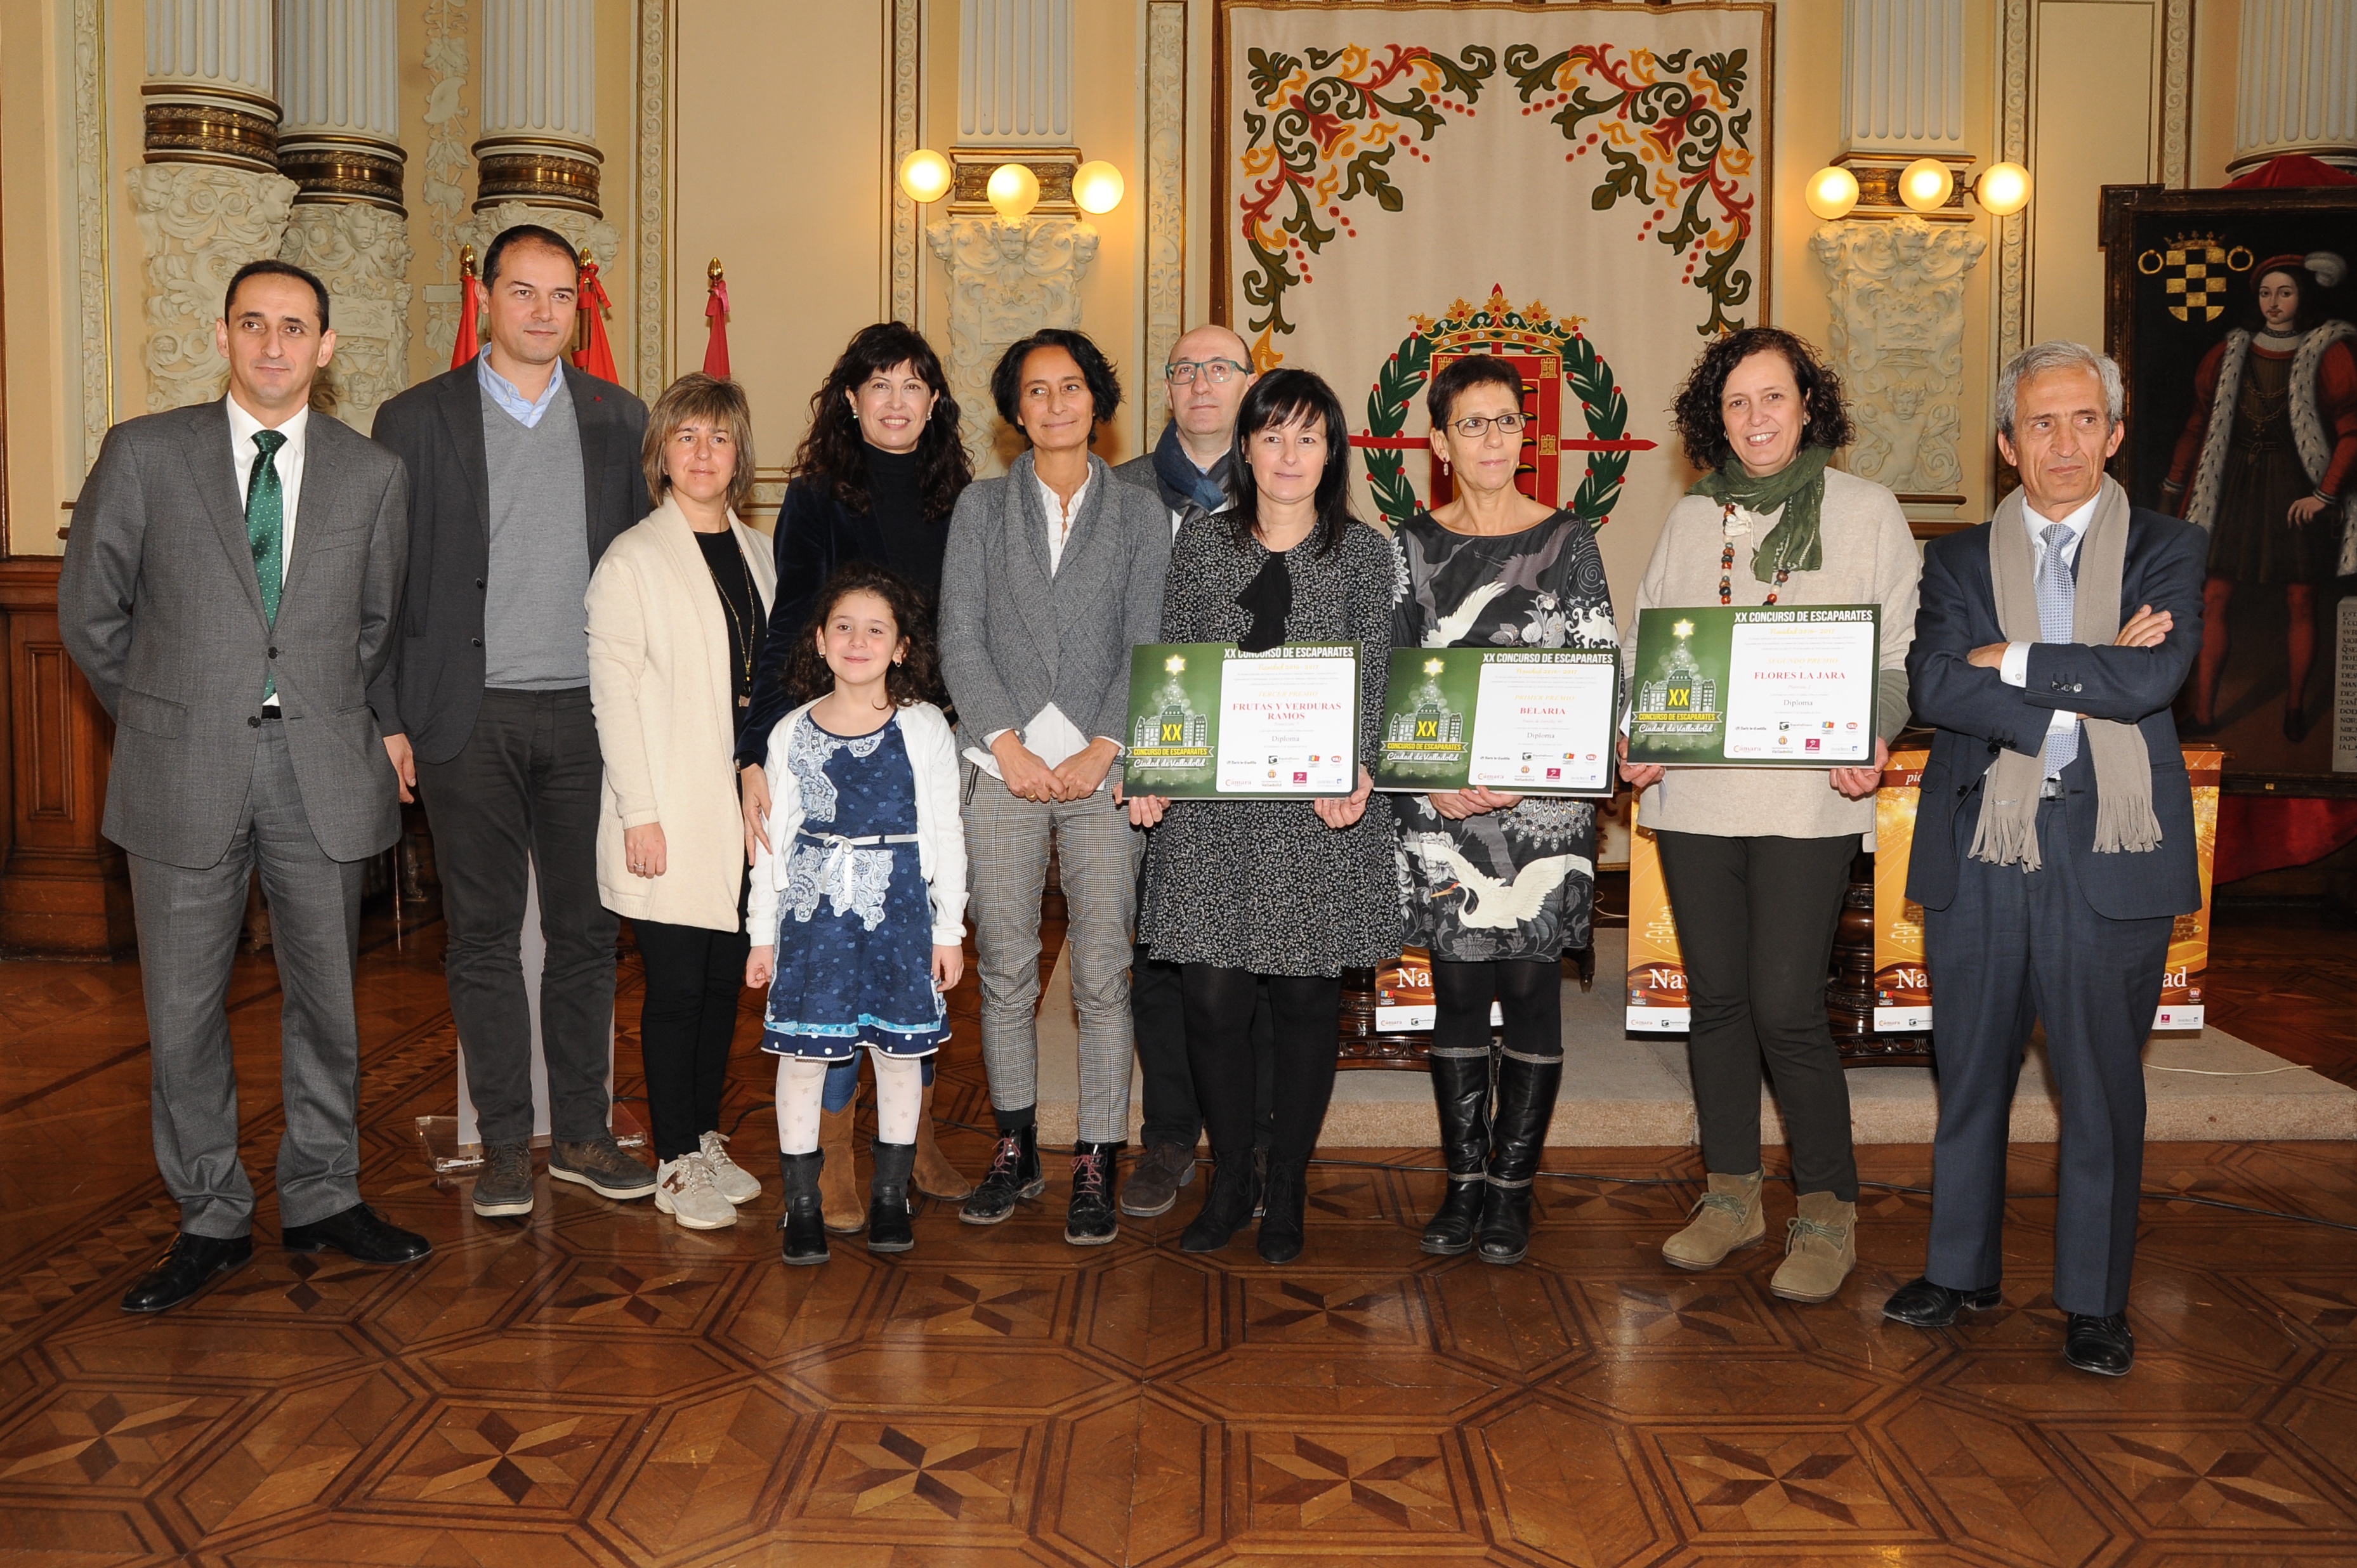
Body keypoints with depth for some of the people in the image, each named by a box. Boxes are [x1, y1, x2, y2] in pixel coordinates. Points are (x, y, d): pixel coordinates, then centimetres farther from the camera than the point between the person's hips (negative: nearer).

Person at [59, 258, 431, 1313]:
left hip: (324, 774, 1)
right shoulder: (143, 454, 1)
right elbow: (90, 613, 7)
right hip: (186, 775, -1)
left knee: (327, 999, 10)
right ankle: (212, 1220, 20)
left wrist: (347, 724, 10)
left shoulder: (373, 475, 5)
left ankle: (322, 1198, 26)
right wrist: (164, 717, 8)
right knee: (183, 1010, 5)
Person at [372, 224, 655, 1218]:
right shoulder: (416, 421, 3)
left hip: (587, 712, 2)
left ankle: (582, 1132, 19)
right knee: (484, 935, 5)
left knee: (586, 930, 7)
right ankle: (505, 1141, 16)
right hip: (470, 718, -1)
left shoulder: (619, 420, 9)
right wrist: (389, 719, -4)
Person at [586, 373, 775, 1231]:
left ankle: (707, 1138, 24)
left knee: (725, 981, 12)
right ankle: (676, 1163, 10)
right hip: (674, 816, -5)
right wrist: (640, 813, -14)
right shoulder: (631, 559, -4)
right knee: (676, 988, 0)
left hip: (749, 806, 6)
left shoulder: (759, 553, 13)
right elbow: (614, 695, -8)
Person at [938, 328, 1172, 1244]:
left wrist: (1099, 751, -10)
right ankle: (1015, 1153, 17)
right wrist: (1010, 745, -8)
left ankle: (1095, 1169, 5)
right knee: (1005, 971, 4)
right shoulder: (981, 508, 11)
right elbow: (959, 639, 3)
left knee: (1102, 975, -3)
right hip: (1003, 768, 1)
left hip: (1102, 769, -1)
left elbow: (1148, 647, 2)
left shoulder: (1137, 515, 10)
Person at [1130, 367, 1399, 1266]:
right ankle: (1229, 1183, 19)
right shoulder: (1202, 545, 9)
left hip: (1322, 801, -1)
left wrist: (1358, 769, -17)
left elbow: (1372, 678, 0)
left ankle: (1286, 1192, 21)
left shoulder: (1362, 552, 6)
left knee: (1306, 997, 5)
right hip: (1212, 800, 1)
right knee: (1211, 997, -1)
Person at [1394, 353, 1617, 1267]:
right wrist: (1435, 779, -11)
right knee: (1457, 990, 5)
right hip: (1442, 805, 1)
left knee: (1531, 987, 2)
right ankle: (1464, 1182, 16)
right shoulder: (1413, 546, 7)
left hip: (1544, 799, -1)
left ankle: (1513, 1187, 14)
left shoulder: (1570, 540, 4)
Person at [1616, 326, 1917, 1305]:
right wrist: (1633, 733, -4)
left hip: (1807, 795, -4)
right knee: (1715, 1000, 10)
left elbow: (1901, 650, 3)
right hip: (1693, 794, 4)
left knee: (1786, 1008, -8)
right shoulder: (1691, 518, 13)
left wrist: (1873, 735, -15)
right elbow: (1643, 646, 14)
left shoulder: (1866, 511, 5)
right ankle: (1732, 1195, 25)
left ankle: (1828, 1212, 10)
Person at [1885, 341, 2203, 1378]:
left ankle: (2095, 1301, 20)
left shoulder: (2167, 552, 5)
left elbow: (2155, 679, -12)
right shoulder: (1959, 560, 8)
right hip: (1980, 848, 2)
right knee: (1969, 1076, 11)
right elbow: (1933, 686, -8)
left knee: (2103, 1087, 6)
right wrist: (2089, 681, -13)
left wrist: (2010, 660, -9)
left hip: (2109, 853, -1)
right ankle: (1962, 1270, 26)